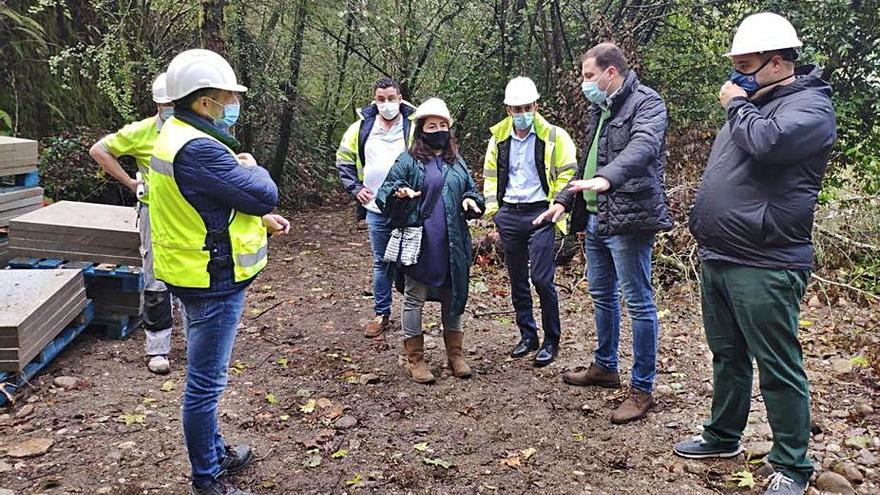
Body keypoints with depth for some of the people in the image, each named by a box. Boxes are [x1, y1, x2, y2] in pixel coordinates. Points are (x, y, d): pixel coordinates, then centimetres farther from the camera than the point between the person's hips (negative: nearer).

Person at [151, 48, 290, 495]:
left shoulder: (178, 137, 9)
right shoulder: (198, 150, -26)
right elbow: (265, 194, -23)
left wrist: (260, 219, 6)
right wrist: (252, 167, -2)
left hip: (199, 275, 11)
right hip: (214, 280, -11)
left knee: (206, 376, 23)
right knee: (206, 382, 3)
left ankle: (214, 452, 40)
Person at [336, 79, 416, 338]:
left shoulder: (414, 127, -6)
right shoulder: (361, 128, 3)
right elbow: (344, 160, 13)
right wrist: (355, 188, 4)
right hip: (375, 208, 3)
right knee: (381, 262, 13)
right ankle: (381, 314, 24)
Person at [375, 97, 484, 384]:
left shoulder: (457, 163, 12)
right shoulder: (408, 161, -1)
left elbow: (472, 190, 21)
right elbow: (383, 195, -2)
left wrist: (471, 201, -1)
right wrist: (399, 192, -24)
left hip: (452, 246, 5)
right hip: (418, 243, -4)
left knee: (453, 297, 12)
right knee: (415, 298, 4)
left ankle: (455, 354, 26)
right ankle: (415, 359, 16)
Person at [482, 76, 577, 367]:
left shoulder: (553, 136, -4)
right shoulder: (498, 137, 9)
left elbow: (567, 174, -3)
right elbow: (490, 176, 17)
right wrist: (493, 210, 9)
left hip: (540, 214, -5)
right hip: (509, 215, 5)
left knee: (542, 279, -8)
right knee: (517, 280, 11)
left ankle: (552, 340, 8)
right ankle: (527, 335, 25)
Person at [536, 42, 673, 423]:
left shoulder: (646, 102, -9)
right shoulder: (600, 108, 17)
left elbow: (644, 145, -29)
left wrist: (607, 178, -44)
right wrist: (565, 199, 21)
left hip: (628, 218, -9)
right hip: (596, 217, 10)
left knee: (638, 302, -2)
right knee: (602, 295, 19)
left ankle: (642, 389, 8)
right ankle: (605, 366, 36)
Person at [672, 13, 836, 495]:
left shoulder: (809, 106, -9)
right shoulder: (753, 103, 18)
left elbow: (765, 142, -29)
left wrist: (737, 106, -11)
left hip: (763, 265, -9)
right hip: (716, 257, 9)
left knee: (778, 367, 1)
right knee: (727, 355, 19)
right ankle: (723, 436, 34)